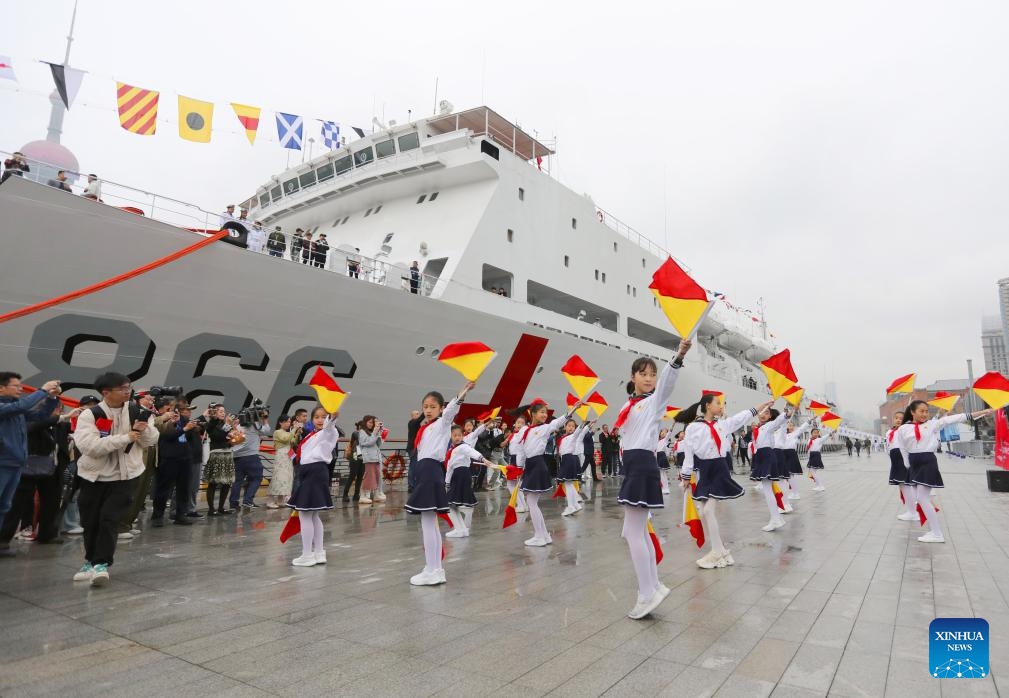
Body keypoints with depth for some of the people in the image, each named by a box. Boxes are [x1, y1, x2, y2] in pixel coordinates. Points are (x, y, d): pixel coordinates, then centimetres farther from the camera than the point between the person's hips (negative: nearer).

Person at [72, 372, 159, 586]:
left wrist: (144, 429, -21)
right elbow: (89, 445, -22)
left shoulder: (137, 412, -2)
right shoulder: (90, 415, -10)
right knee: (90, 522, 12)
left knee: (109, 519, -10)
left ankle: (101, 564, -3)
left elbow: (150, 441, 1)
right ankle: (91, 561, 32)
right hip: (94, 476, 1)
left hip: (124, 476, 0)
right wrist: (125, 438, -27)